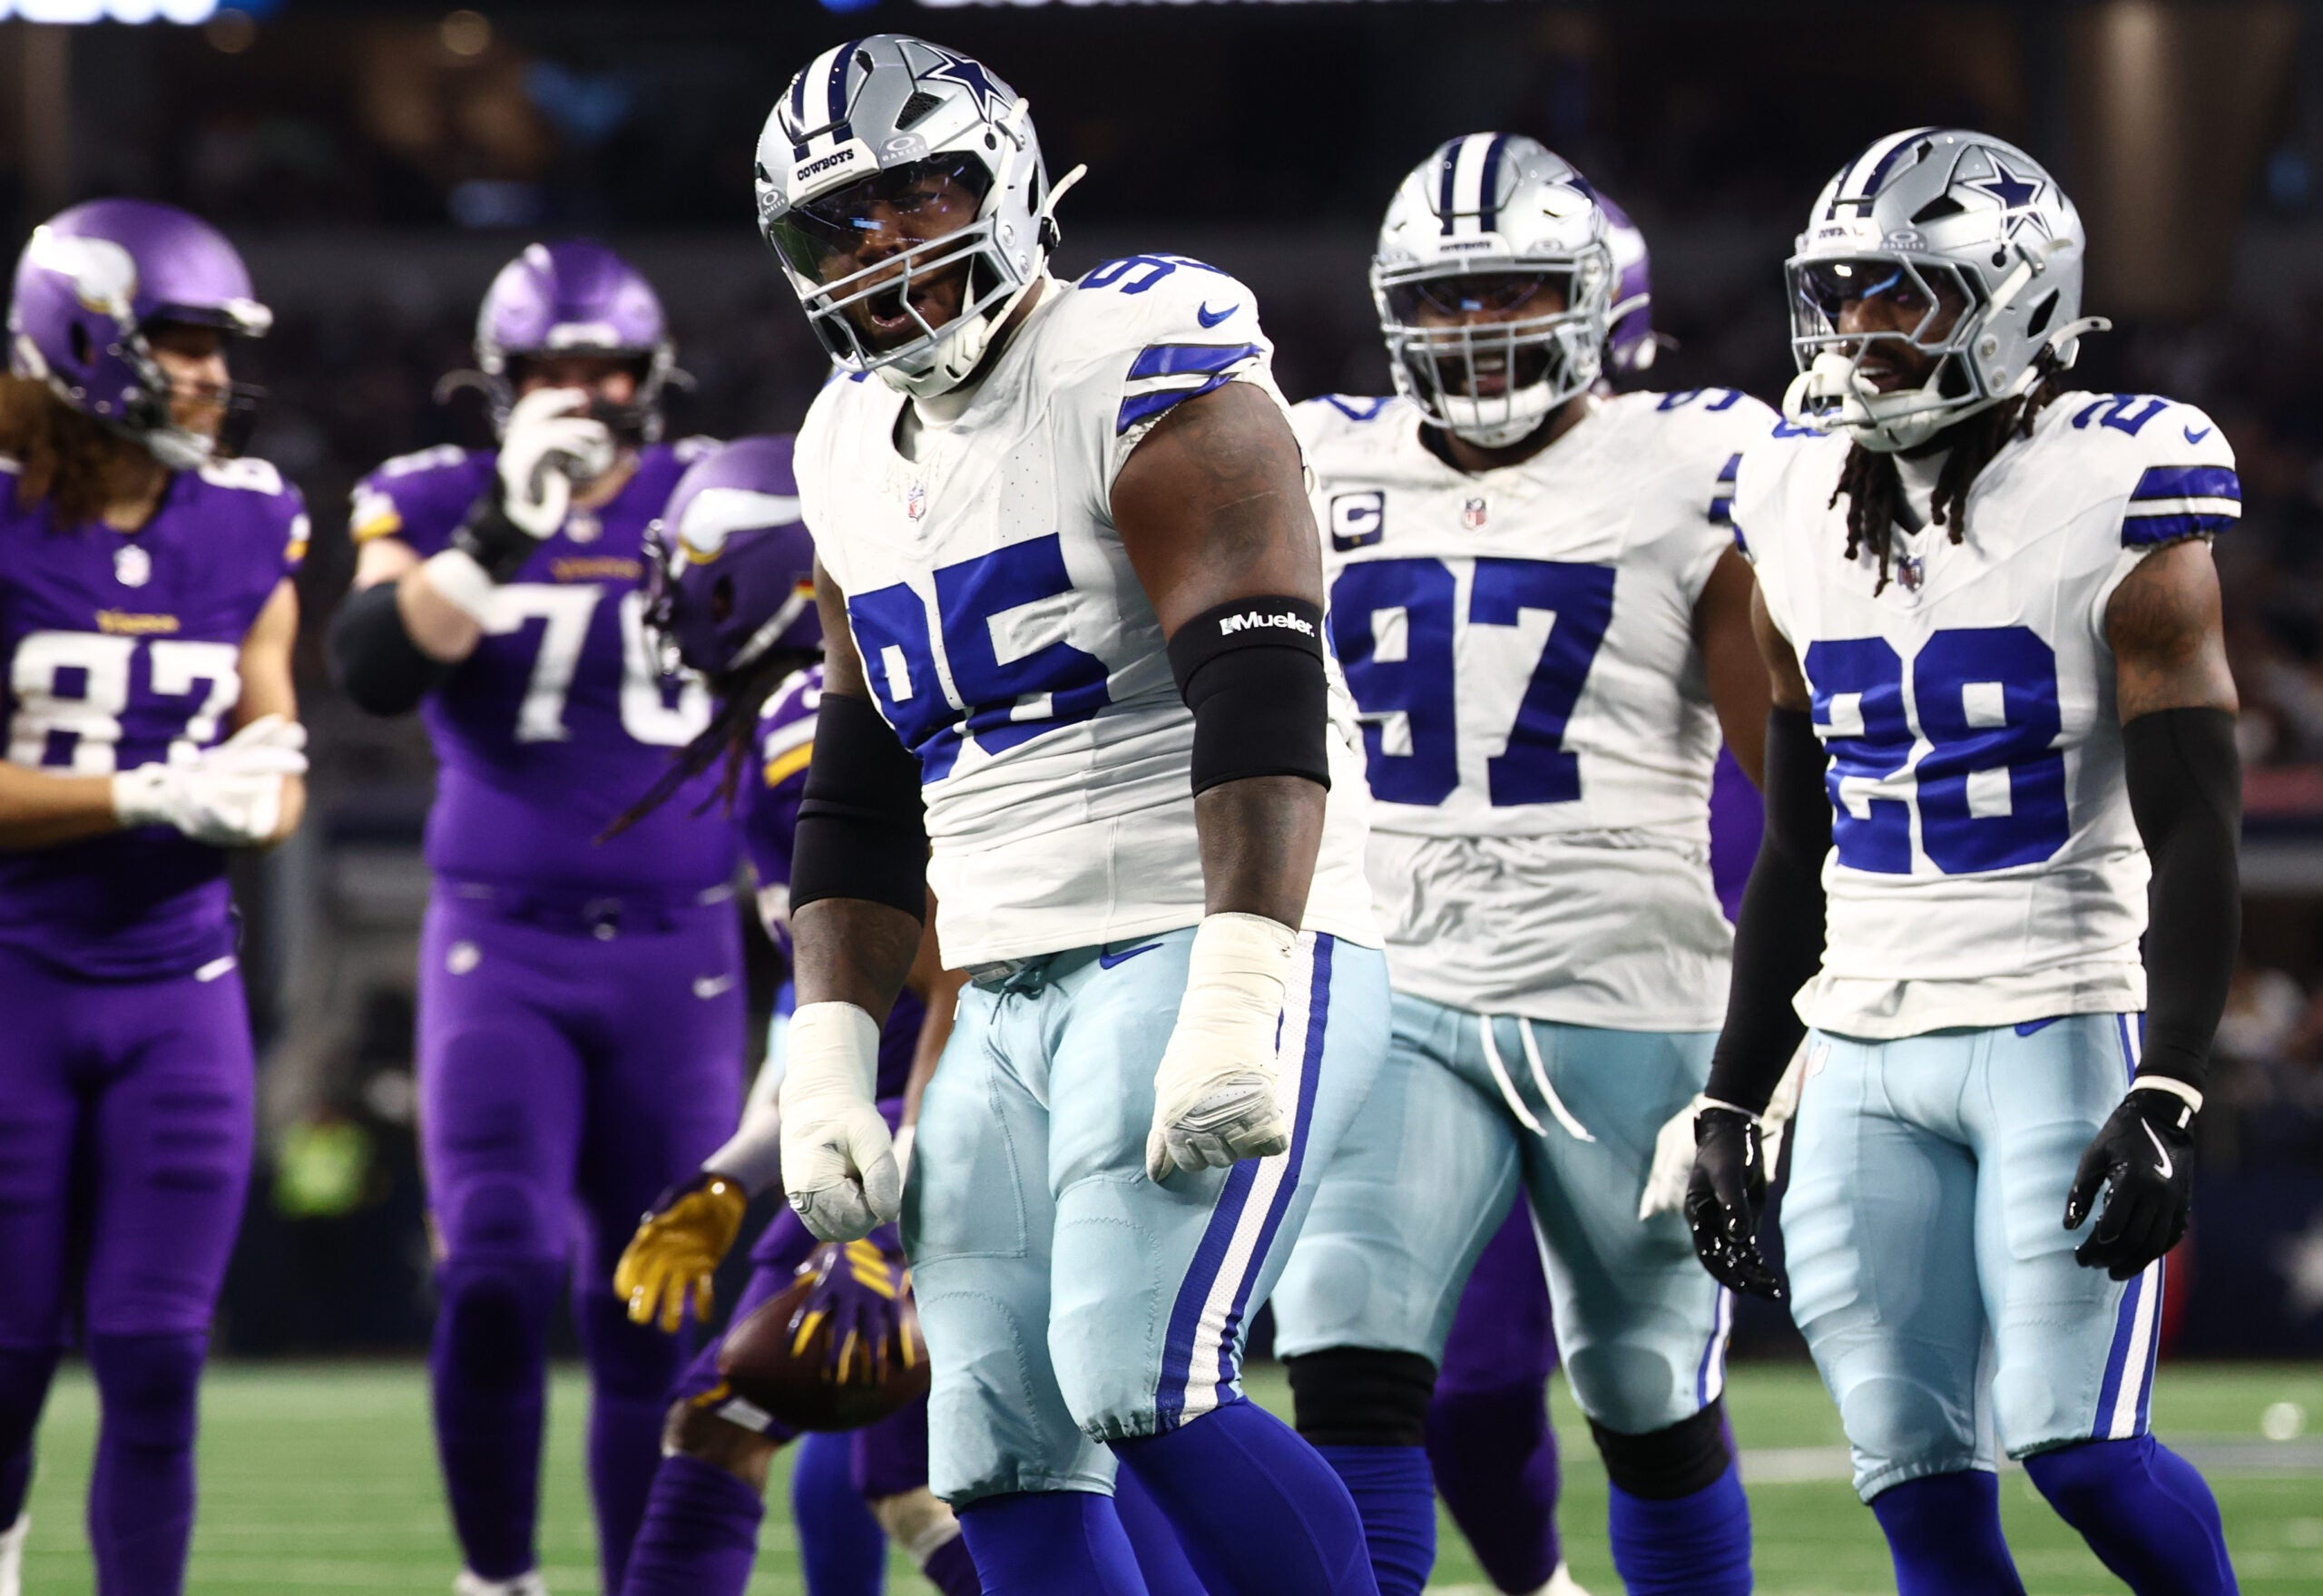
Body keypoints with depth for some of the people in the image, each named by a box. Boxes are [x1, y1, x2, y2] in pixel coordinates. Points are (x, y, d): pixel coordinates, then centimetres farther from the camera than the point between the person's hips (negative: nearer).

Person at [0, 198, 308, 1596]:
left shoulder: (248, 528, 4)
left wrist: (260, 785, -13)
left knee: (157, 1354, -2)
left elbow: (269, 791, 10)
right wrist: (148, 797, -23)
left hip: (177, 983, 3)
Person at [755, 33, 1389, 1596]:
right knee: (1005, 1463, 1)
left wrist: (1236, 999, -29)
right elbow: (862, 802, 21)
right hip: (1014, 1000, 8)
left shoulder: (1143, 382, -9)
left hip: (1212, 952, -8)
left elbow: (1260, 710, -20)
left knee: (1140, 1382, -23)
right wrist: (829, 1069, 12)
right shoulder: (861, 453, 16)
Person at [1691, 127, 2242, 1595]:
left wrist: (2165, 1100, -21)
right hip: (1866, 1048, 6)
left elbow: (2196, 843, -12)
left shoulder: (2116, 514, -8)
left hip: (2068, 1025, -6)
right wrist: (1734, 1104, 15)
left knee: (2077, 1447, -15)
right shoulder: (1804, 519, 10)